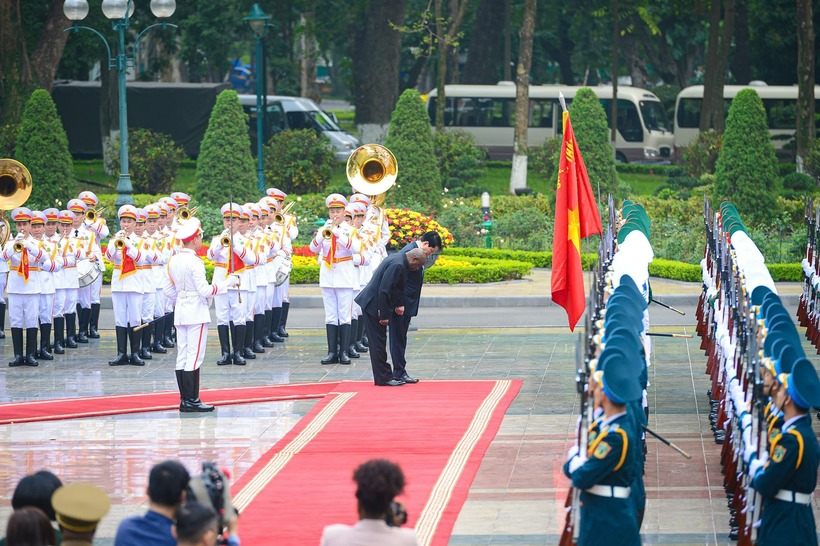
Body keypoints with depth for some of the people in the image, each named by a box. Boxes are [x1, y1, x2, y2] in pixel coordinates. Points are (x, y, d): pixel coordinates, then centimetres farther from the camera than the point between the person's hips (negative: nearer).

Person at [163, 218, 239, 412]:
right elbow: (204, 290, -19)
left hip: (180, 312, 8)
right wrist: (227, 282, -10)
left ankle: (184, 399, 12)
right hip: (197, 313, -8)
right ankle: (191, 400, -7)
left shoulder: (174, 260, 8)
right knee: (194, 356, -6)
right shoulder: (195, 262, -16)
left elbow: (167, 290, 14)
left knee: (182, 356, 9)